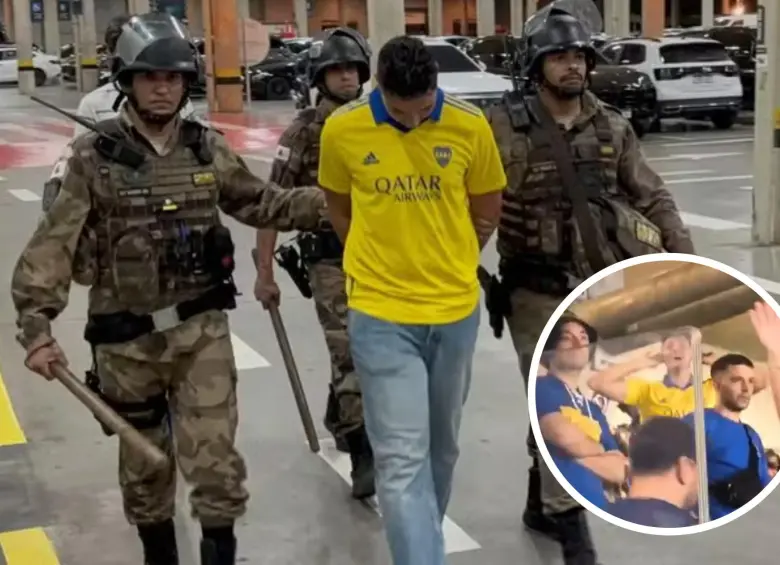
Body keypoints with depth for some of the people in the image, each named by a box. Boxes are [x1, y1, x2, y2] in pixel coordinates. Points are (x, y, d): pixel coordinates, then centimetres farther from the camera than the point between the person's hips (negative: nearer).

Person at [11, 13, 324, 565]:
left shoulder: (208, 148, 1)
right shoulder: (94, 156, -9)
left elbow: (260, 203, 14)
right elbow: (53, 245, -13)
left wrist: (332, 200, 4)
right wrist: (37, 326, -23)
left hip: (201, 329, 1)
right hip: (127, 338, -1)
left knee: (214, 457, -4)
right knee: (144, 464, 16)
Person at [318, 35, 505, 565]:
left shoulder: (471, 126, -7)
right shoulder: (342, 129, -9)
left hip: (456, 309, 2)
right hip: (380, 313, -2)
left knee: (442, 447, 19)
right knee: (402, 458, -7)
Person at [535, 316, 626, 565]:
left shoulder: (595, 411, 29)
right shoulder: (540, 388, 6)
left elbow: (621, 471, 17)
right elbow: (563, 436, -12)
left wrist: (577, 451, 0)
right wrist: (600, 452, 11)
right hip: (562, 509, -8)